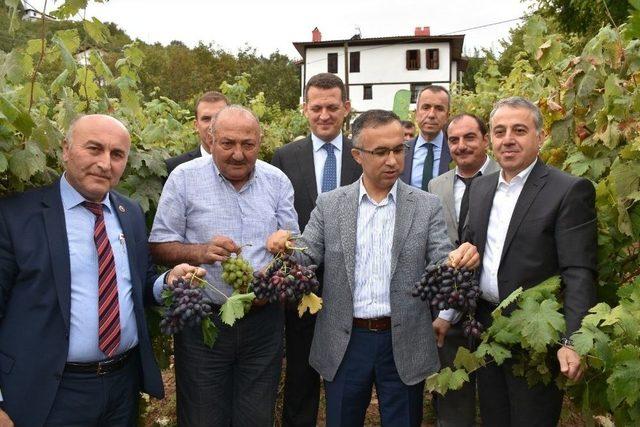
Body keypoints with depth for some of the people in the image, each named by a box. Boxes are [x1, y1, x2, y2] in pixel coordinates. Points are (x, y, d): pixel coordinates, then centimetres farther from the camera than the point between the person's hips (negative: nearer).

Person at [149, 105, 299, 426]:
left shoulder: (277, 181, 4)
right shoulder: (184, 178, -4)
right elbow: (159, 246, -3)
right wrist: (199, 252, -22)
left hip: (264, 319, 3)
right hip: (202, 320, -2)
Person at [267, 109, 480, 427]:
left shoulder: (427, 206, -1)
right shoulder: (329, 204, 0)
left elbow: (440, 263, -6)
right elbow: (305, 257, -2)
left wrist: (458, 259, -29)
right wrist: (285, 246, -24)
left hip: (404, 344, 0)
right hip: (344, 342, 1)